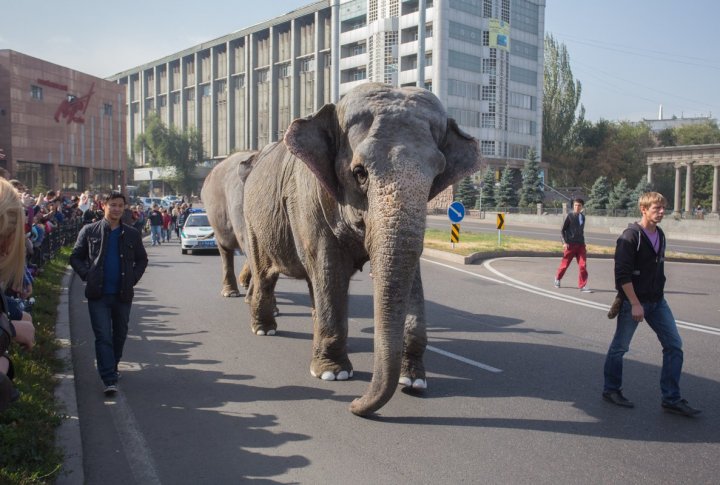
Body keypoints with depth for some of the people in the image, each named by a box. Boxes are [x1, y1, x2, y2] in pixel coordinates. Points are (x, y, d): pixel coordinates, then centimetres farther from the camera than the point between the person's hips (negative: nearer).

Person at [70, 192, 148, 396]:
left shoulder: (132, 234, 7)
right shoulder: (89, 231, 2)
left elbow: (142, 259, 17)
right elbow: (75, 257, 7)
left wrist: (133, 278, 3)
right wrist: (87, 275, -6)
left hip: (123, 294, 3)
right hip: (98, 294, -2)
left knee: (120, 335, 13)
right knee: (103, 337, -7)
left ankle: (112, 368, 33)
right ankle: (109, 380, -8)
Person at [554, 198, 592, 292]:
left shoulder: (582, 217, 10)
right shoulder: (570, 216, -5)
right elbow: (562, 230, -3)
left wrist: (583, 243, 18)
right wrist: (564, 242, -13)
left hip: (580, 244, 4)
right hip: (570, 244, -4)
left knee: (583, 265, -7)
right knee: (565, 264, 7)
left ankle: (583, 285, -3)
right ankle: (557, 278, 32)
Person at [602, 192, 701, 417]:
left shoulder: (660, 235, 9)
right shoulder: (630, 236, -14)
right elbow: (622, 274, -19)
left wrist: (658, 296, 15)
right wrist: (635, 304, -20)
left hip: (657, 301, 7)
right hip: (633, 301, -7)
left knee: (674, 345, 2)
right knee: (619, 347, 5)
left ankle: (671, 398, 10)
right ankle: (611, 390, 22)